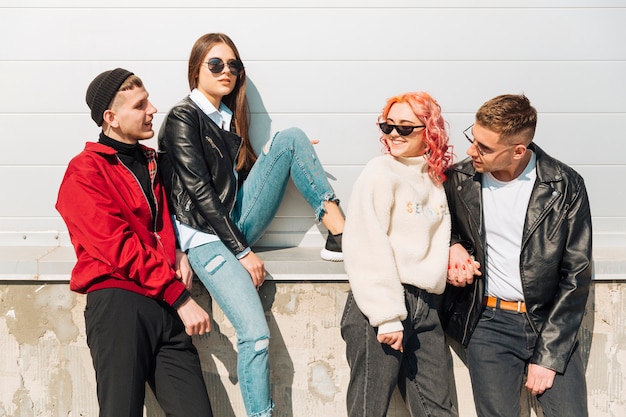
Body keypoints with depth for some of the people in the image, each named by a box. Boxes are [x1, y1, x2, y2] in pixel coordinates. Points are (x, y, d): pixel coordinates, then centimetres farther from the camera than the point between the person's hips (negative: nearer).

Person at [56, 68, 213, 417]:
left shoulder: (153, 162, 20)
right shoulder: (85, 172, -2)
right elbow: (119, 247, -10)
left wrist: (179, 252, 7)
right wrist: (179, 297, -13)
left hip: (167, 306, 6)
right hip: (119, 300, -6)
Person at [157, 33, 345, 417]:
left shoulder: (230, 117, 14)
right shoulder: (183, 118, -8)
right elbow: (199, 191, -14)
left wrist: (291, 160, 5)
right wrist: (242, 252, -15)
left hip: (239, 221, 7)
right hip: (207, 237, -7)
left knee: (291, 138, -4)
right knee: (256, 335, -24)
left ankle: (339, 234, -10)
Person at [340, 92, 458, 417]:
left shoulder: (435, 179, 13)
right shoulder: (380, 173, -7)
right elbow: (368, 250, -14)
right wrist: (387, 316, -16)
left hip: (424, 305, 6)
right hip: (380, 307, -6)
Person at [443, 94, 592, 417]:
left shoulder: (566, 187, -8)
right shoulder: (458, 180, -4)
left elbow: (576, 275, -6)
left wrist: (548, 356, -8)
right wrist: (453, 247, -8)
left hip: (551, 320, 0)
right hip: (489, 321, 1)